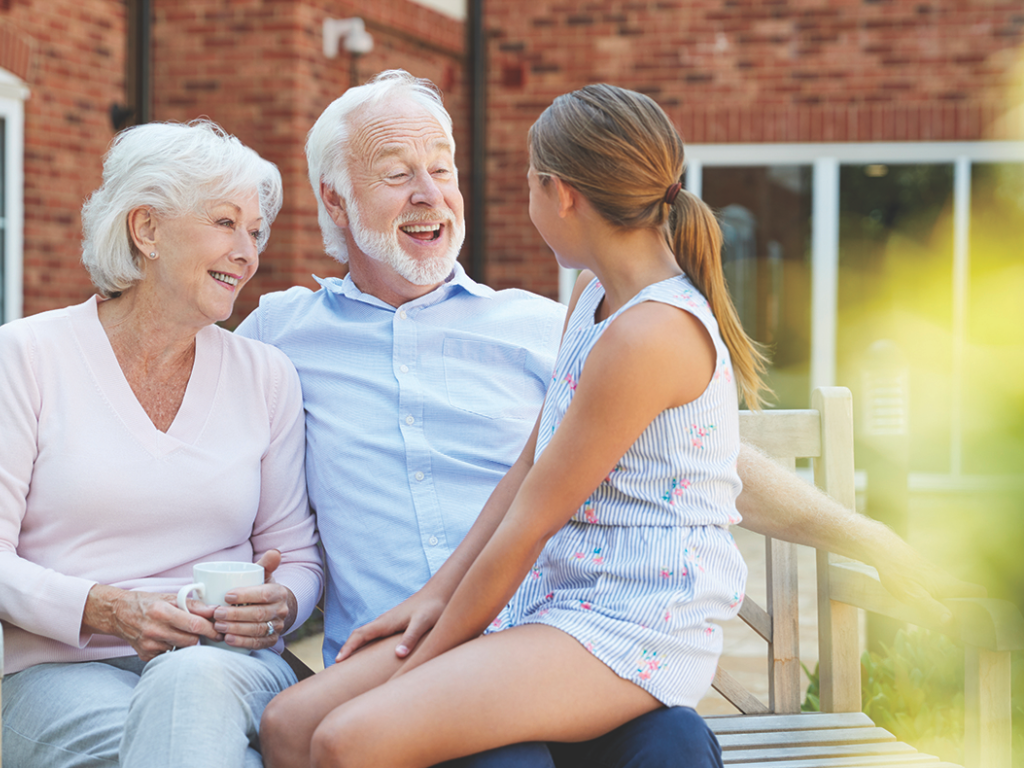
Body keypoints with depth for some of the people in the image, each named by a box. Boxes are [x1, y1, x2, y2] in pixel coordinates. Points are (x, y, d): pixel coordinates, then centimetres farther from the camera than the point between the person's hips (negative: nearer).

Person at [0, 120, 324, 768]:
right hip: (62, 670, -2)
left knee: (192, 683, -36)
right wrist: (107, 610, -18)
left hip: (230, 667, 2)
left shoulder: (266, 375, 13)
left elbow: (298, 555, 16)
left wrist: (280, 606, -9)